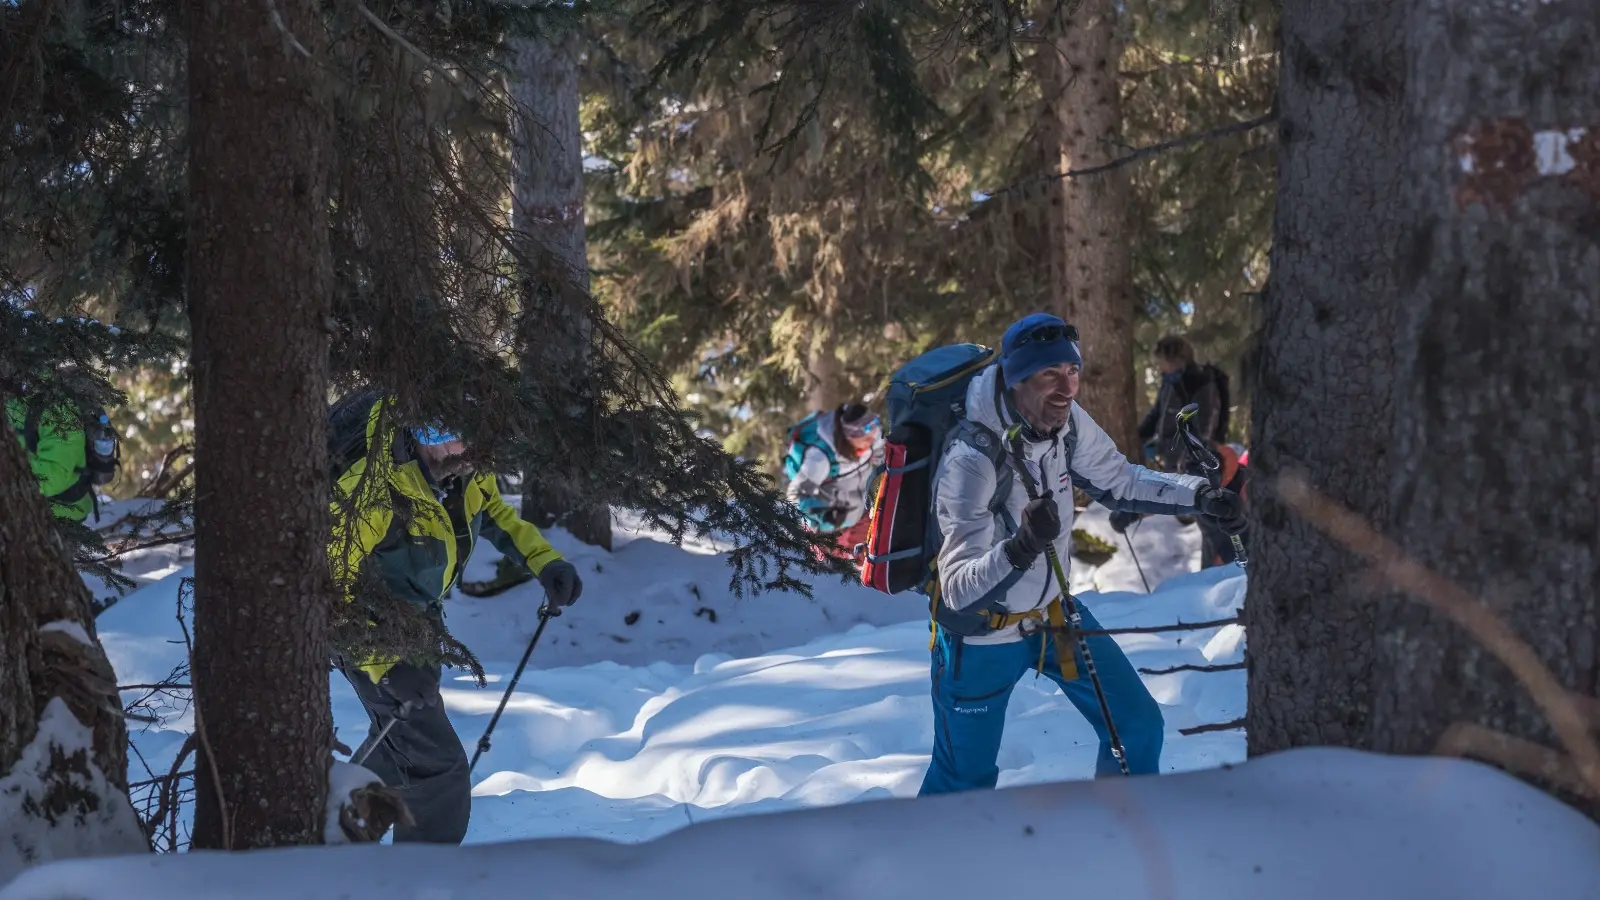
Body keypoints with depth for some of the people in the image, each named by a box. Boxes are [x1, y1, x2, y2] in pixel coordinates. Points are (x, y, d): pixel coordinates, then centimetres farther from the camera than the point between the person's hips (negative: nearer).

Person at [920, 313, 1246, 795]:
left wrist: (1201, 495, -7)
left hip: (1052, 610, 6)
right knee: (965, 782, 6)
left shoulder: (1067, 421, -13)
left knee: (1138, 723, 8)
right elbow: (958, 591, -37)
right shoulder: (971, 461, -34)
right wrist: (1021, 548, -54)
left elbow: (1120, 481, 7)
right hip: (981, 635, -6)